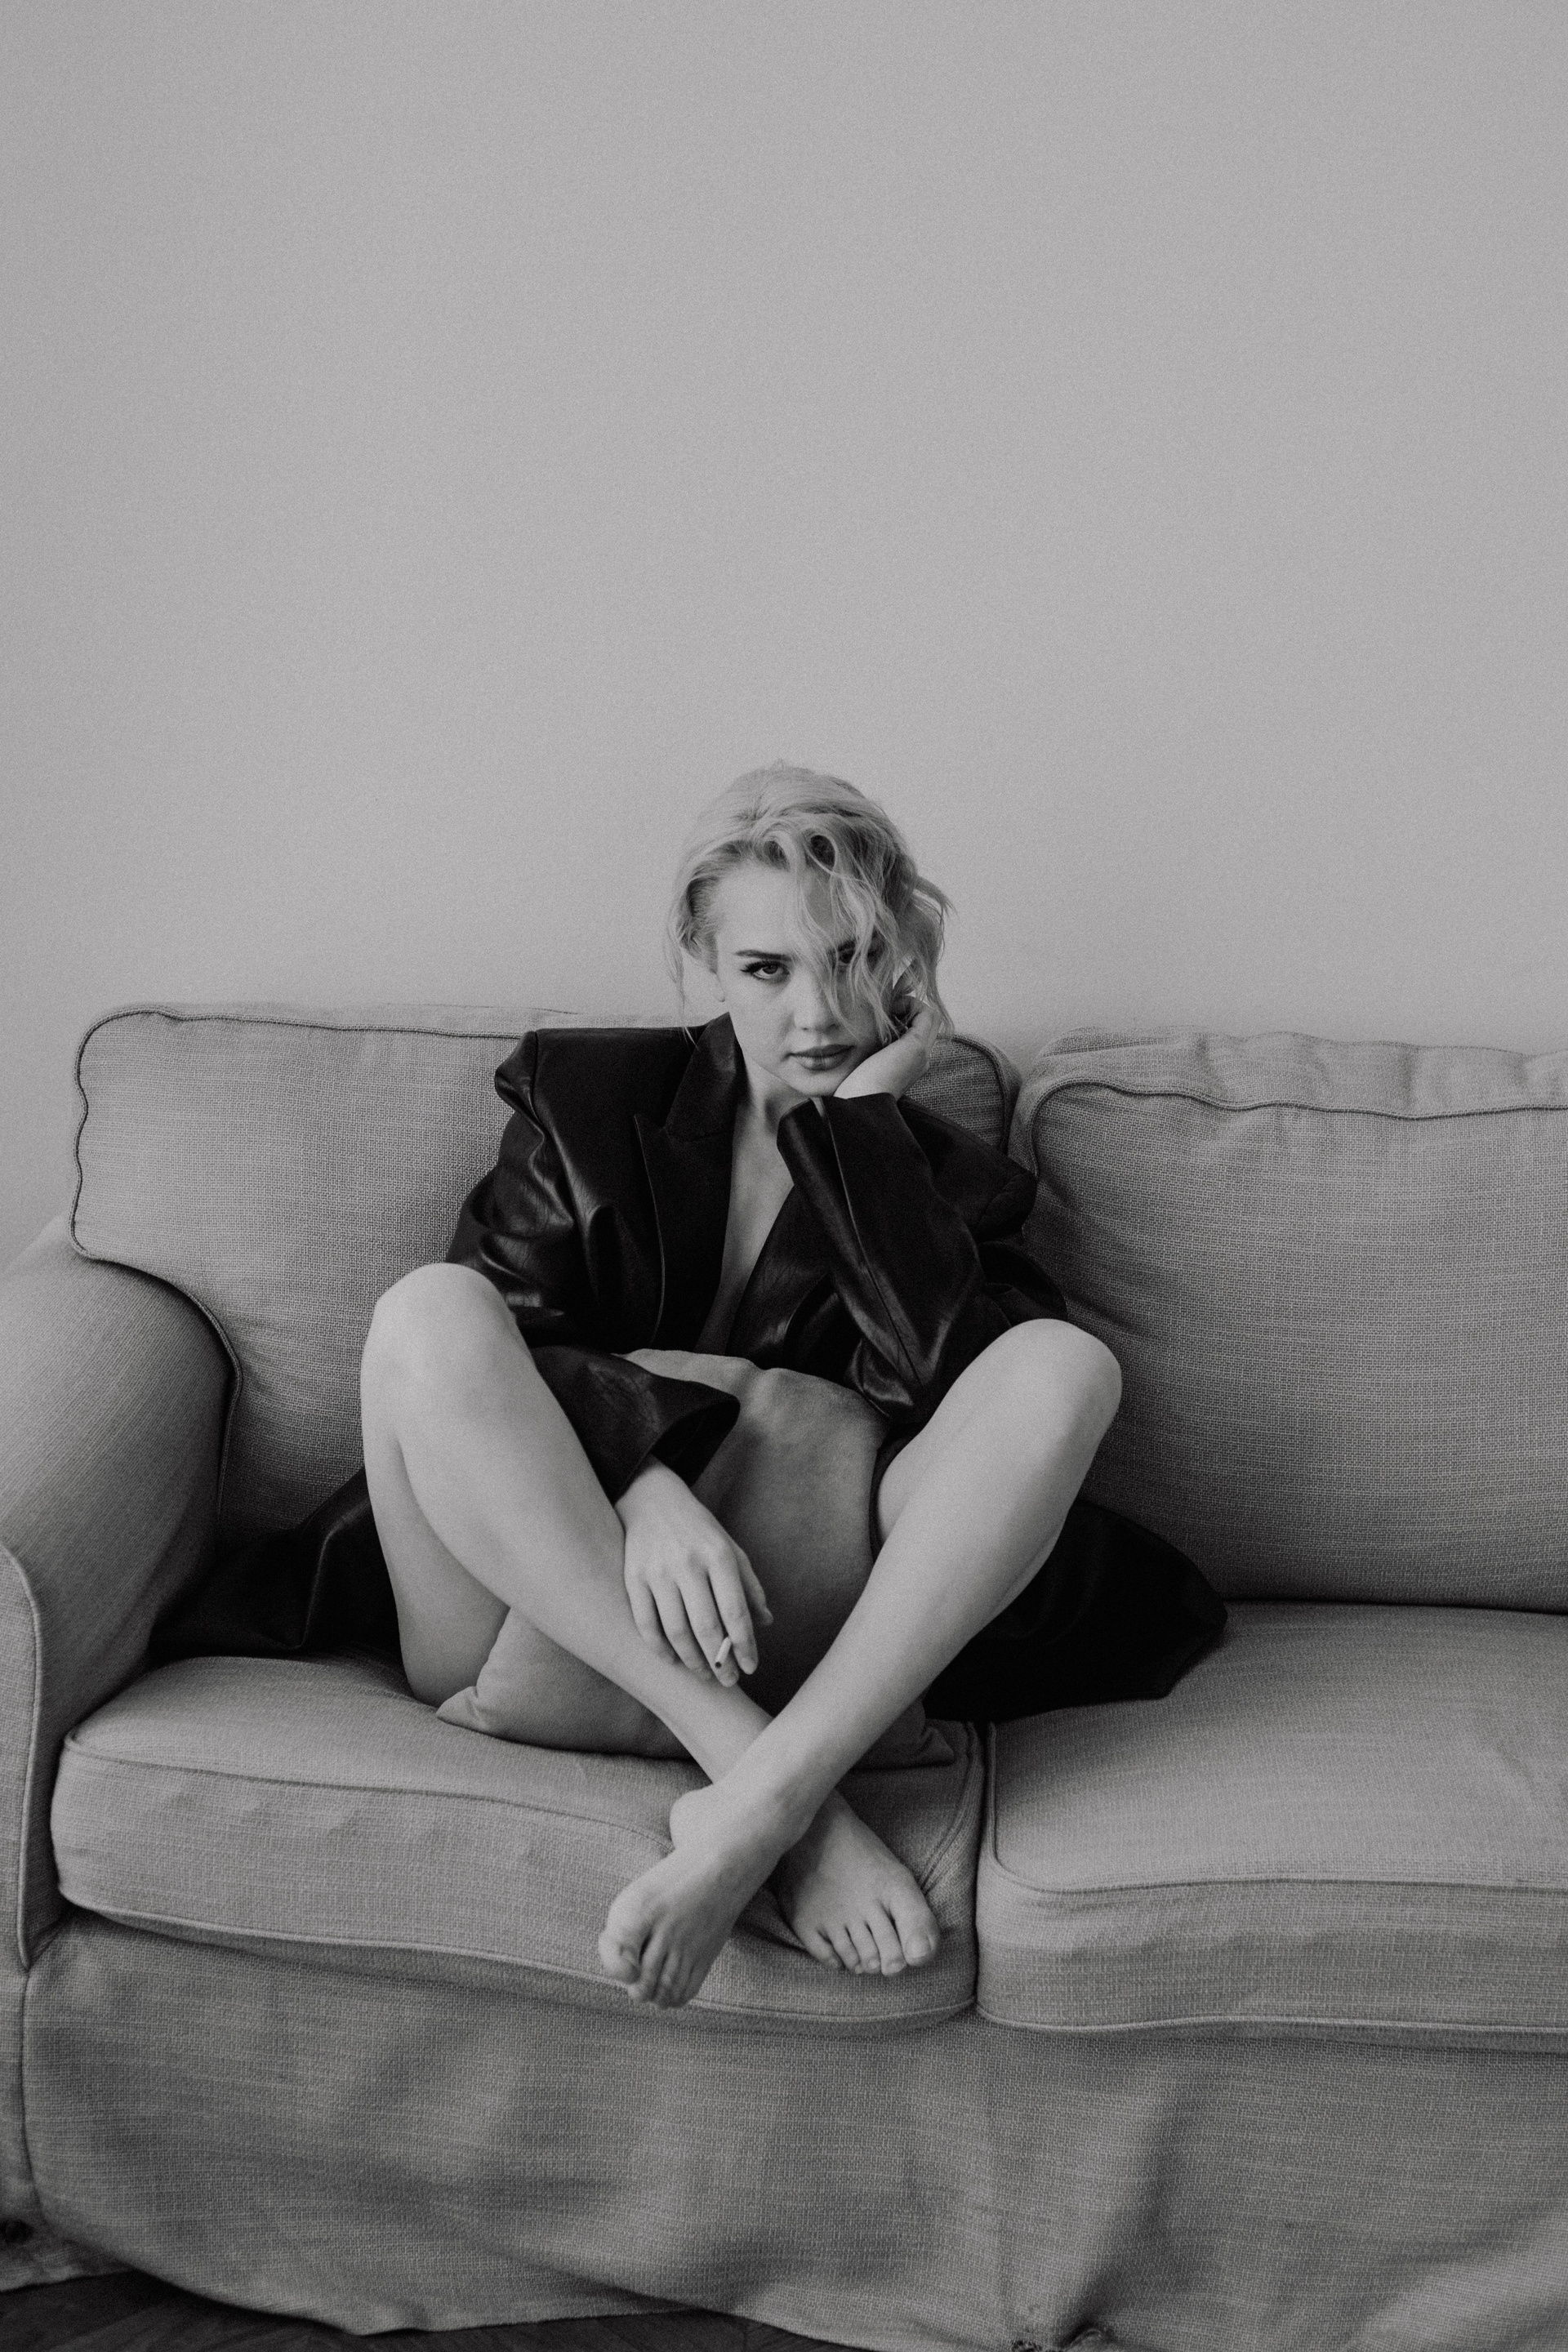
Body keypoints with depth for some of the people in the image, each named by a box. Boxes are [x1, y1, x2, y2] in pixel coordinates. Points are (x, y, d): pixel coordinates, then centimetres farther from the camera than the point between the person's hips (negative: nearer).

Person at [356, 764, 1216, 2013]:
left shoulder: (940, 1179, 11)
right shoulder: (591, 1096, 9)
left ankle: (757, 1807, -35)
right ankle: (777, 1783, -32)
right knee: (430, 1309, -28)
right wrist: (643, 1484, -26)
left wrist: (860, 1123, -8)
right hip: (537, 1617, 0)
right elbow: (486, 1351, -7)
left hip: (798, 1637, 0)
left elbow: (951, 1383, -11)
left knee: (1062, 1365, -20)